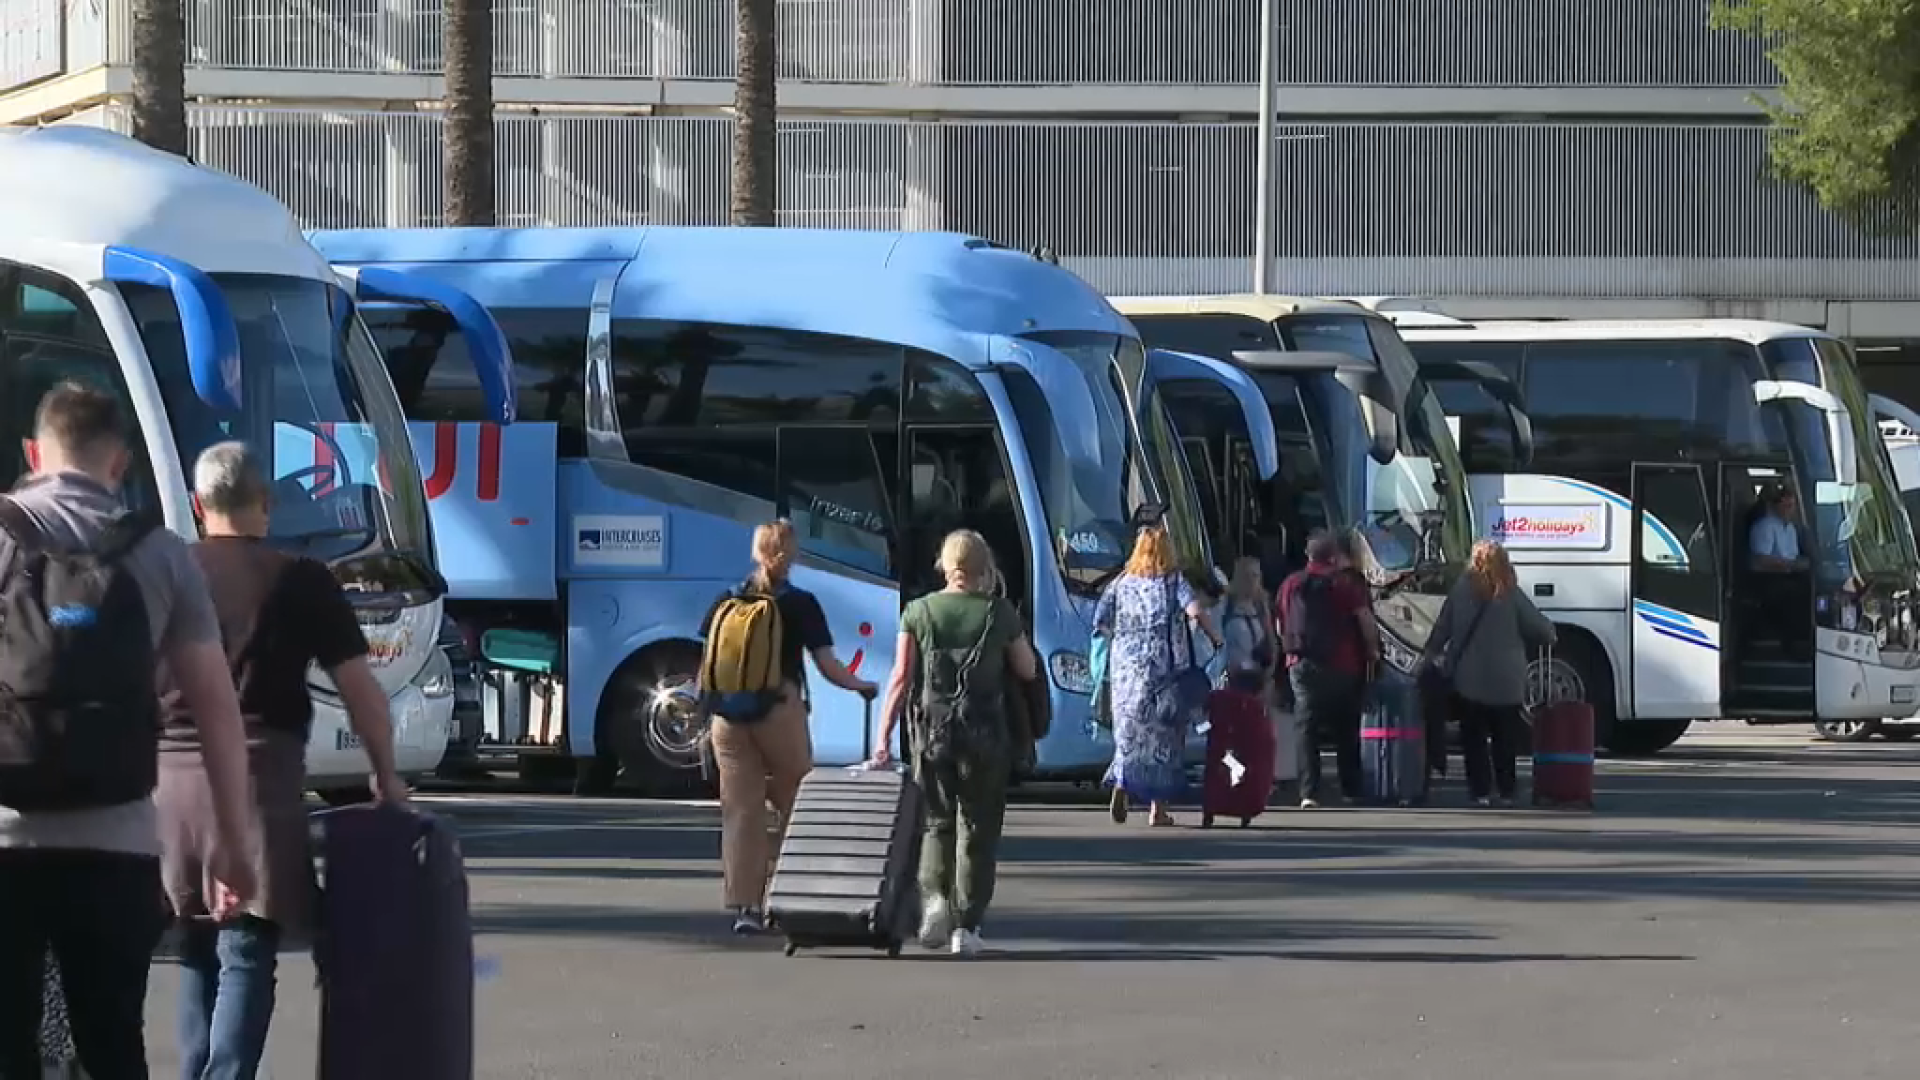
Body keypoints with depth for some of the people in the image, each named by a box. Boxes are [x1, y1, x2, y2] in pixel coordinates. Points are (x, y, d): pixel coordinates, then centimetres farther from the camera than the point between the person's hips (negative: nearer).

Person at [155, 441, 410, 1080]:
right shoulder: (300, 582, -1)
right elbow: (359, 687, 0)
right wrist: (385, 776, 12)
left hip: (170, 777, 4)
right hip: (258, 777, -4)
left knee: (198, 955, 17)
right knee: (246, 958, -5)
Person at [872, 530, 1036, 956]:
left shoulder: (919, 612, 1)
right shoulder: (1000, 614, -2)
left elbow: (901, 677, -3)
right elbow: (1028, 671, 7)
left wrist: (884, 736, -2)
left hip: (931, 732, 1)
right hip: (985, 735, -1)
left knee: (937, 823, 18)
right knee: (977, 829, 7)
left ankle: (933, 894, -6)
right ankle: (965, 925, 4)